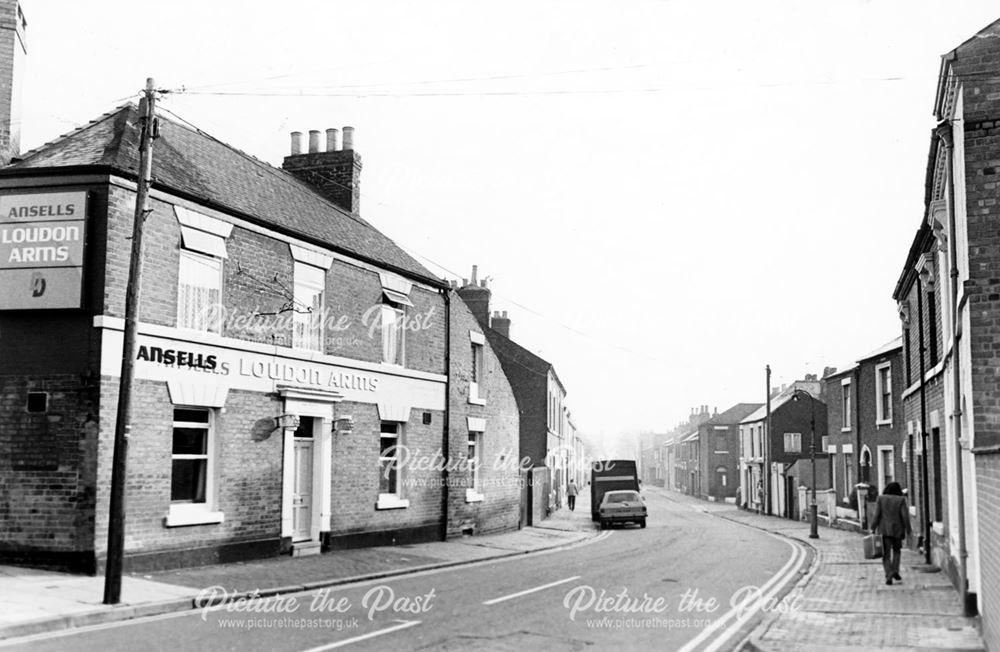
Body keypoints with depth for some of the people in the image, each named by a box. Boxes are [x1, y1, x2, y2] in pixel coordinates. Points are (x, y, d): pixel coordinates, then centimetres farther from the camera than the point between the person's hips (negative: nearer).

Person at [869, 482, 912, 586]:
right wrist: (908, 530, 3)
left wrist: (873, 528, -1)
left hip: (884, 530, 0)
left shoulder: (881, 499, -2)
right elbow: (905, 516, -6)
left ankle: (889, 576, -8)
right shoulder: (901, 500, -3)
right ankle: (895, 571, 7)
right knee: (896, 550, 22)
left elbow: (876, 515, -5)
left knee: (886, 554, 4)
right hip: (897, 530, 0)